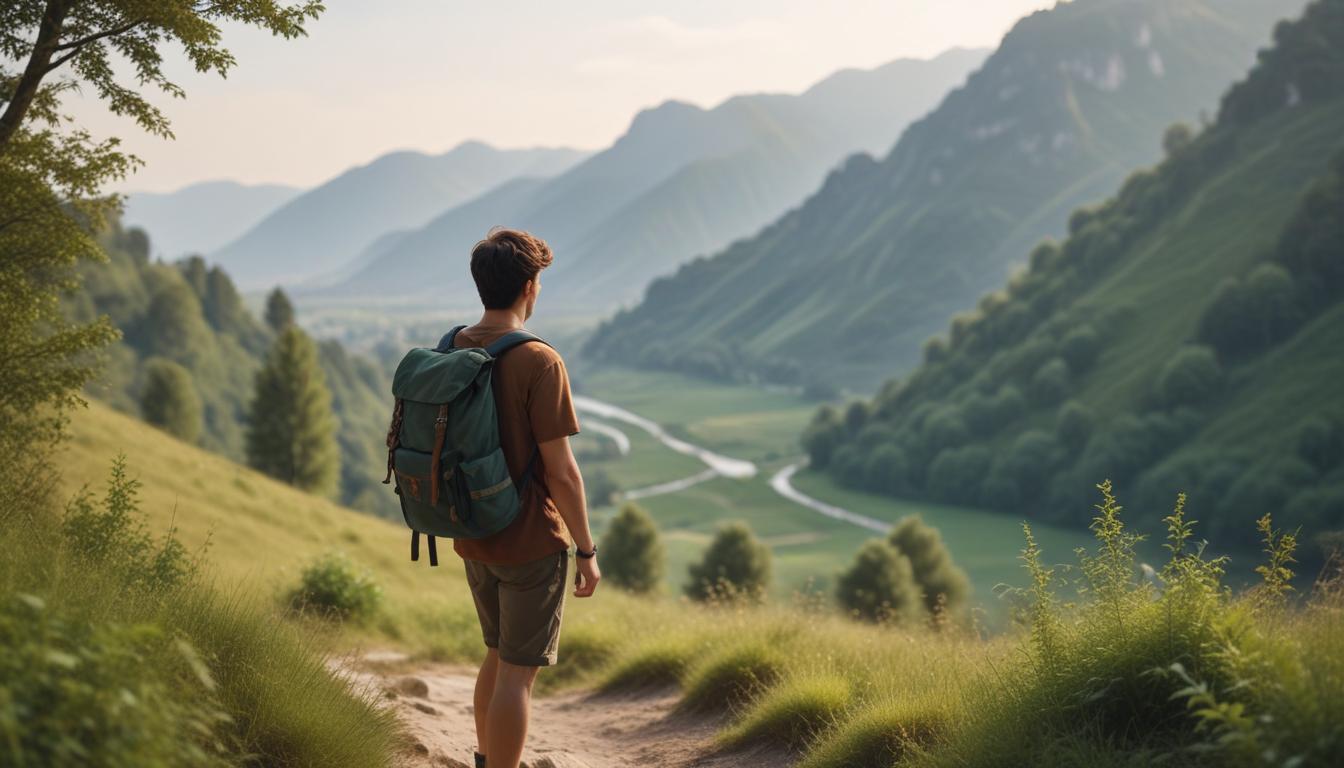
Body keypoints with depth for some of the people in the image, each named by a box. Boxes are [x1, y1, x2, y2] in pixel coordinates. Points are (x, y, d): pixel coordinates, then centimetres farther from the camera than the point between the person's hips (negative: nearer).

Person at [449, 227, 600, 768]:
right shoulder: (540, 363, -19)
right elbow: (560, 470, -18)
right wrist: (586, 550, -9)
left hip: (475, 539, 7)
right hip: (532, 542, -7)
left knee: (499, 656, 23)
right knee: (518, 672, 2)